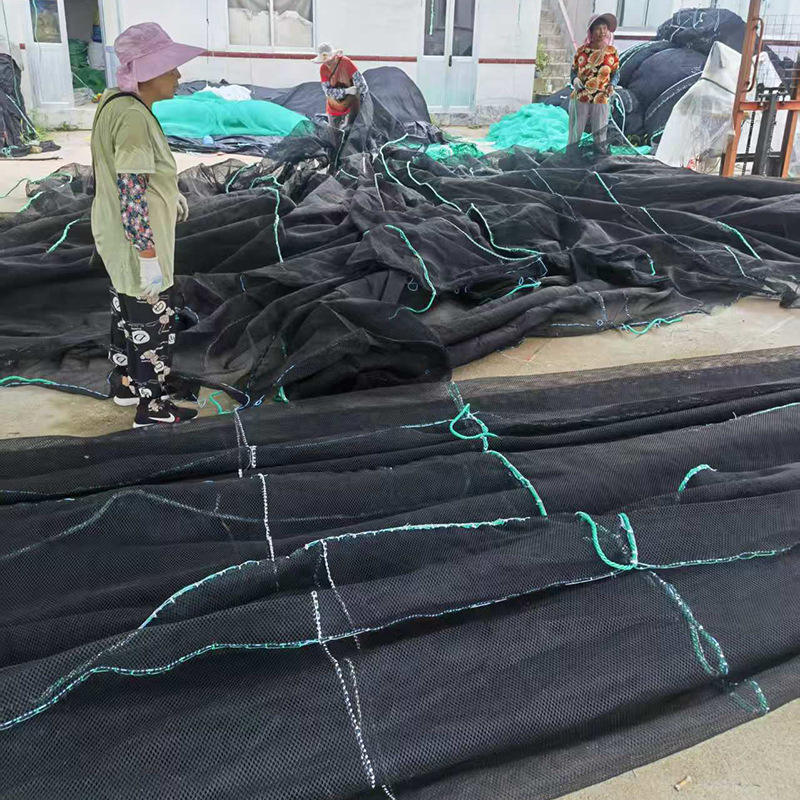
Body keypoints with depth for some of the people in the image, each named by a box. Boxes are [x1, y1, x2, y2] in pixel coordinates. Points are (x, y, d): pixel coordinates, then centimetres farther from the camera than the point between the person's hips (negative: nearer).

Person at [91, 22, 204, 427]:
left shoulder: (116, 101, 3)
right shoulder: (133, 117, -27)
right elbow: (131, 198, -29)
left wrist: (169, 192, 28)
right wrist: (149, 258, -25)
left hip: (116, 233, 10)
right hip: (136, 240, -10)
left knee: (127, 308, 24)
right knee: (152, 322, 5)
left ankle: (124, 383, 42)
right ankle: (151, 408, 20)